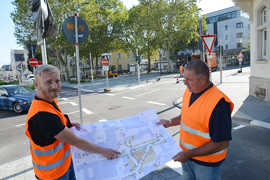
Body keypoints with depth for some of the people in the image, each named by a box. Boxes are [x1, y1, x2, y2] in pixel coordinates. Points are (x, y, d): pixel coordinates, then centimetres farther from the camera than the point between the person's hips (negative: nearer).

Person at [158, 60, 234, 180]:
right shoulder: (189, 91, -5)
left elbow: (222, 143, -26)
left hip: (206, 162, -6)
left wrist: (189, 154, -25)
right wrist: (170, 123, 1)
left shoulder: (218, 103, -30)